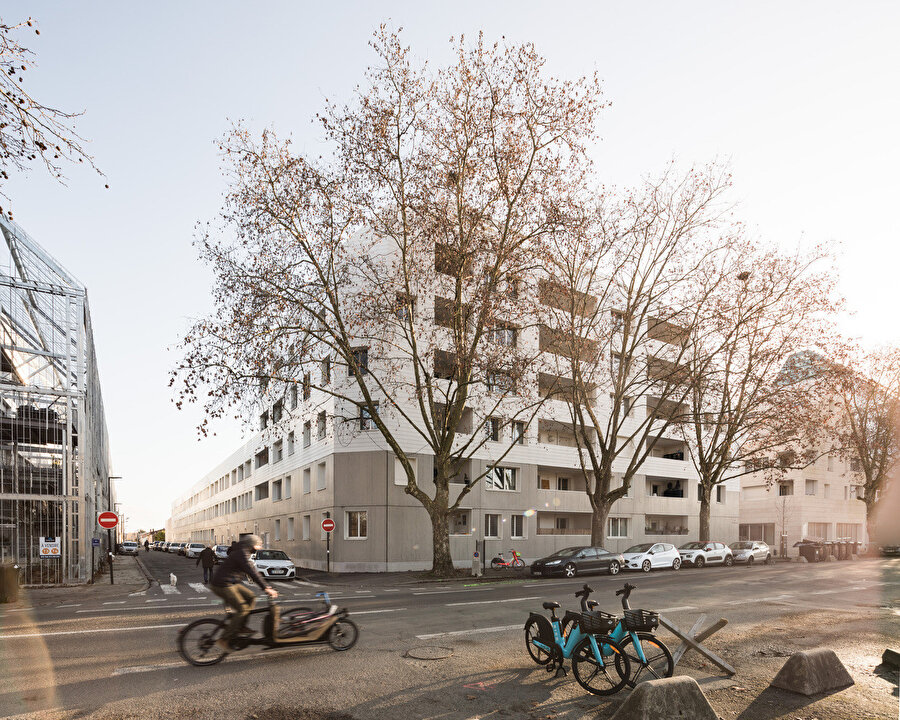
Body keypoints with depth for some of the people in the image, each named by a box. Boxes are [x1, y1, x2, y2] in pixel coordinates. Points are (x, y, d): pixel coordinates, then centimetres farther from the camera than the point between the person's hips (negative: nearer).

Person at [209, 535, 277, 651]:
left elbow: (252, 571, 20)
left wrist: (266, 586, 18)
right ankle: (224, 639, -7)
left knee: (251, 597, 8)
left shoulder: (244, 553, 14)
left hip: (231, 584, 10)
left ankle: (241, 627, 12)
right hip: (222, 585, -10)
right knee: (242, 609, -11)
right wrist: (266, 588, -28)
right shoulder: (242, 553, -18)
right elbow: (251, 572, -26)